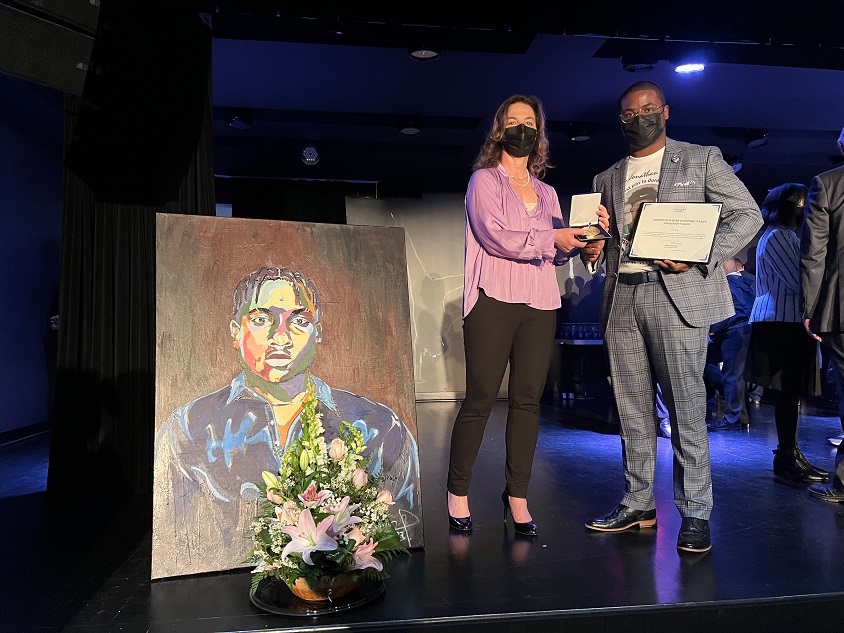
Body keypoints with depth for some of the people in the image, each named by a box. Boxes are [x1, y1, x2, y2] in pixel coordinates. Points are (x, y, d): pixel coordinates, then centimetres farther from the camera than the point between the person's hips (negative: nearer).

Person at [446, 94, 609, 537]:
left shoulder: (546, 192, 22)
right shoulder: (484, 180, 7)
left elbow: (558, 251, 14)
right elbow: (495, 236, -9)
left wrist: (586, 242, -5)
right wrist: (551, 238, -13)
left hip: (540, 304, 5)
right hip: (494, 300, -4)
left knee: (527, 400, 3)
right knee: (480, 398, -4)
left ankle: (517, 496, 13)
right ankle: (458, 492, 10)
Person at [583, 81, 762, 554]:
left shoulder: (702, 159, 9)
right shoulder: (608, 179, 20)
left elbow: (747, 215, 3)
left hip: (677, 293, -4)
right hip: (621, 298, 4)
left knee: (686, 406, -4)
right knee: (632, 409, 7)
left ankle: (695, 513, 7)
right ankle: (638, 504, 17)